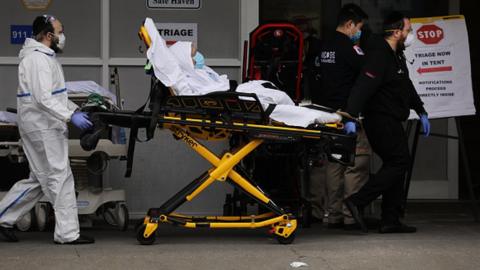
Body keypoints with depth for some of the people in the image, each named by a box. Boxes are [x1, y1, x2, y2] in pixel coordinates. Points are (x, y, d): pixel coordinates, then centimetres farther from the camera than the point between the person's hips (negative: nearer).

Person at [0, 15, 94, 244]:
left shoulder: (45, 57, 18)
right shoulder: (37, 59, -16)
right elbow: (43, 99, -25)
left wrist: (74, 109, 15)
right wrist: (70, 116, -26)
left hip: (47, 128, 11)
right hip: (42, 129, -11)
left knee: (39, 180, 15)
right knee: (61, 179, -5)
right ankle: (67, 233, 0)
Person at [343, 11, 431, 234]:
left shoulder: (396, 55, 17)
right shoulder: (379, 56, -17)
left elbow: (407, 86, 29)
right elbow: (362, 87, -27)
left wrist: (421, 112, 29)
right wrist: (351, 117, -35)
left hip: (391, 121, 10)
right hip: (380, 120, -10)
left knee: (396, 165, 9)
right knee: (399, 162, -13)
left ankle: (390, 221, 10)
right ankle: (358, 201, -15)